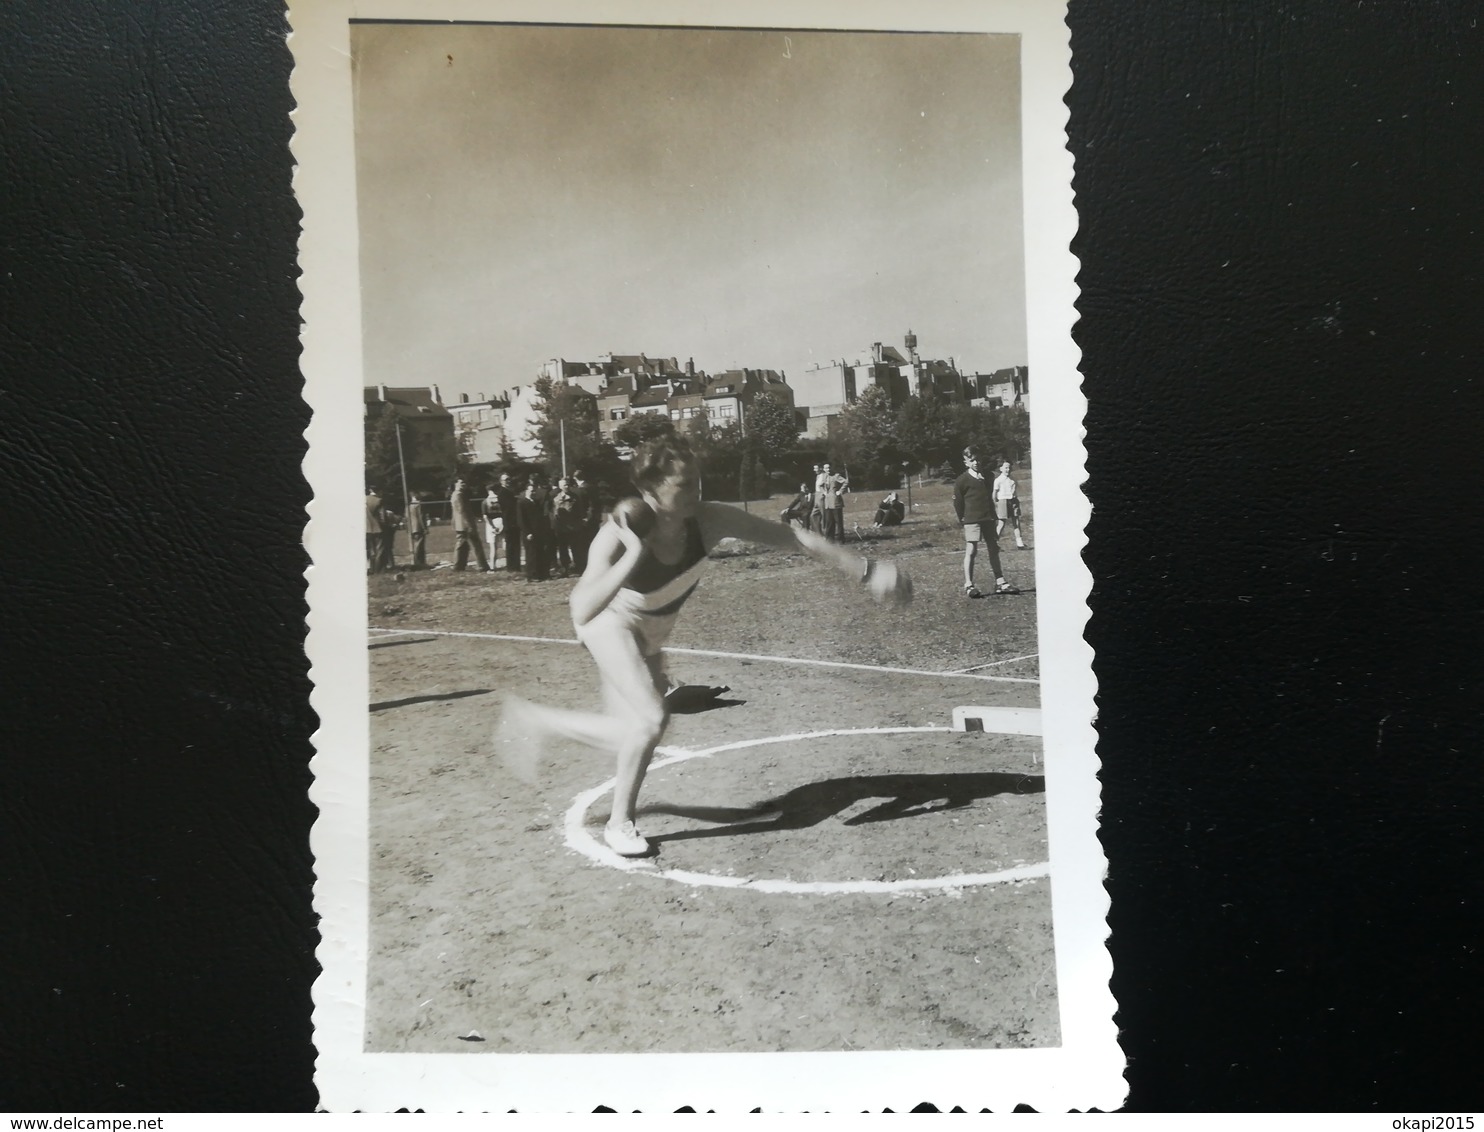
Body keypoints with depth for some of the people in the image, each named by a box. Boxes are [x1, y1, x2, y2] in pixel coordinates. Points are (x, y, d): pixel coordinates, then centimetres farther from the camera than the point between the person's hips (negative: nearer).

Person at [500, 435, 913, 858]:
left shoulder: (708, 520, -28)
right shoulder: (618, 537, -38)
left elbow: (792, 537, -23)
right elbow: (581, 612, -49)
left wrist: (866, 570, -22)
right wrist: (633, 556, -57)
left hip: (650, 631, 6)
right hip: (610, 622, -6)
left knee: (629, 737, 8)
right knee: (652, 717, -22)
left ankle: (532, 716, 31)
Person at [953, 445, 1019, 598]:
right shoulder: (962, 481, -7)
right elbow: (957, 501, -3)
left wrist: (993, 515, 16)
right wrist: (962, 519, -2)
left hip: (988, 518, 6)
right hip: (972, 521, -6)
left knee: (994, 549, 8)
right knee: (971, 551, -5)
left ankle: (1000, 583, 14)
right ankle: (968, 585, 0)